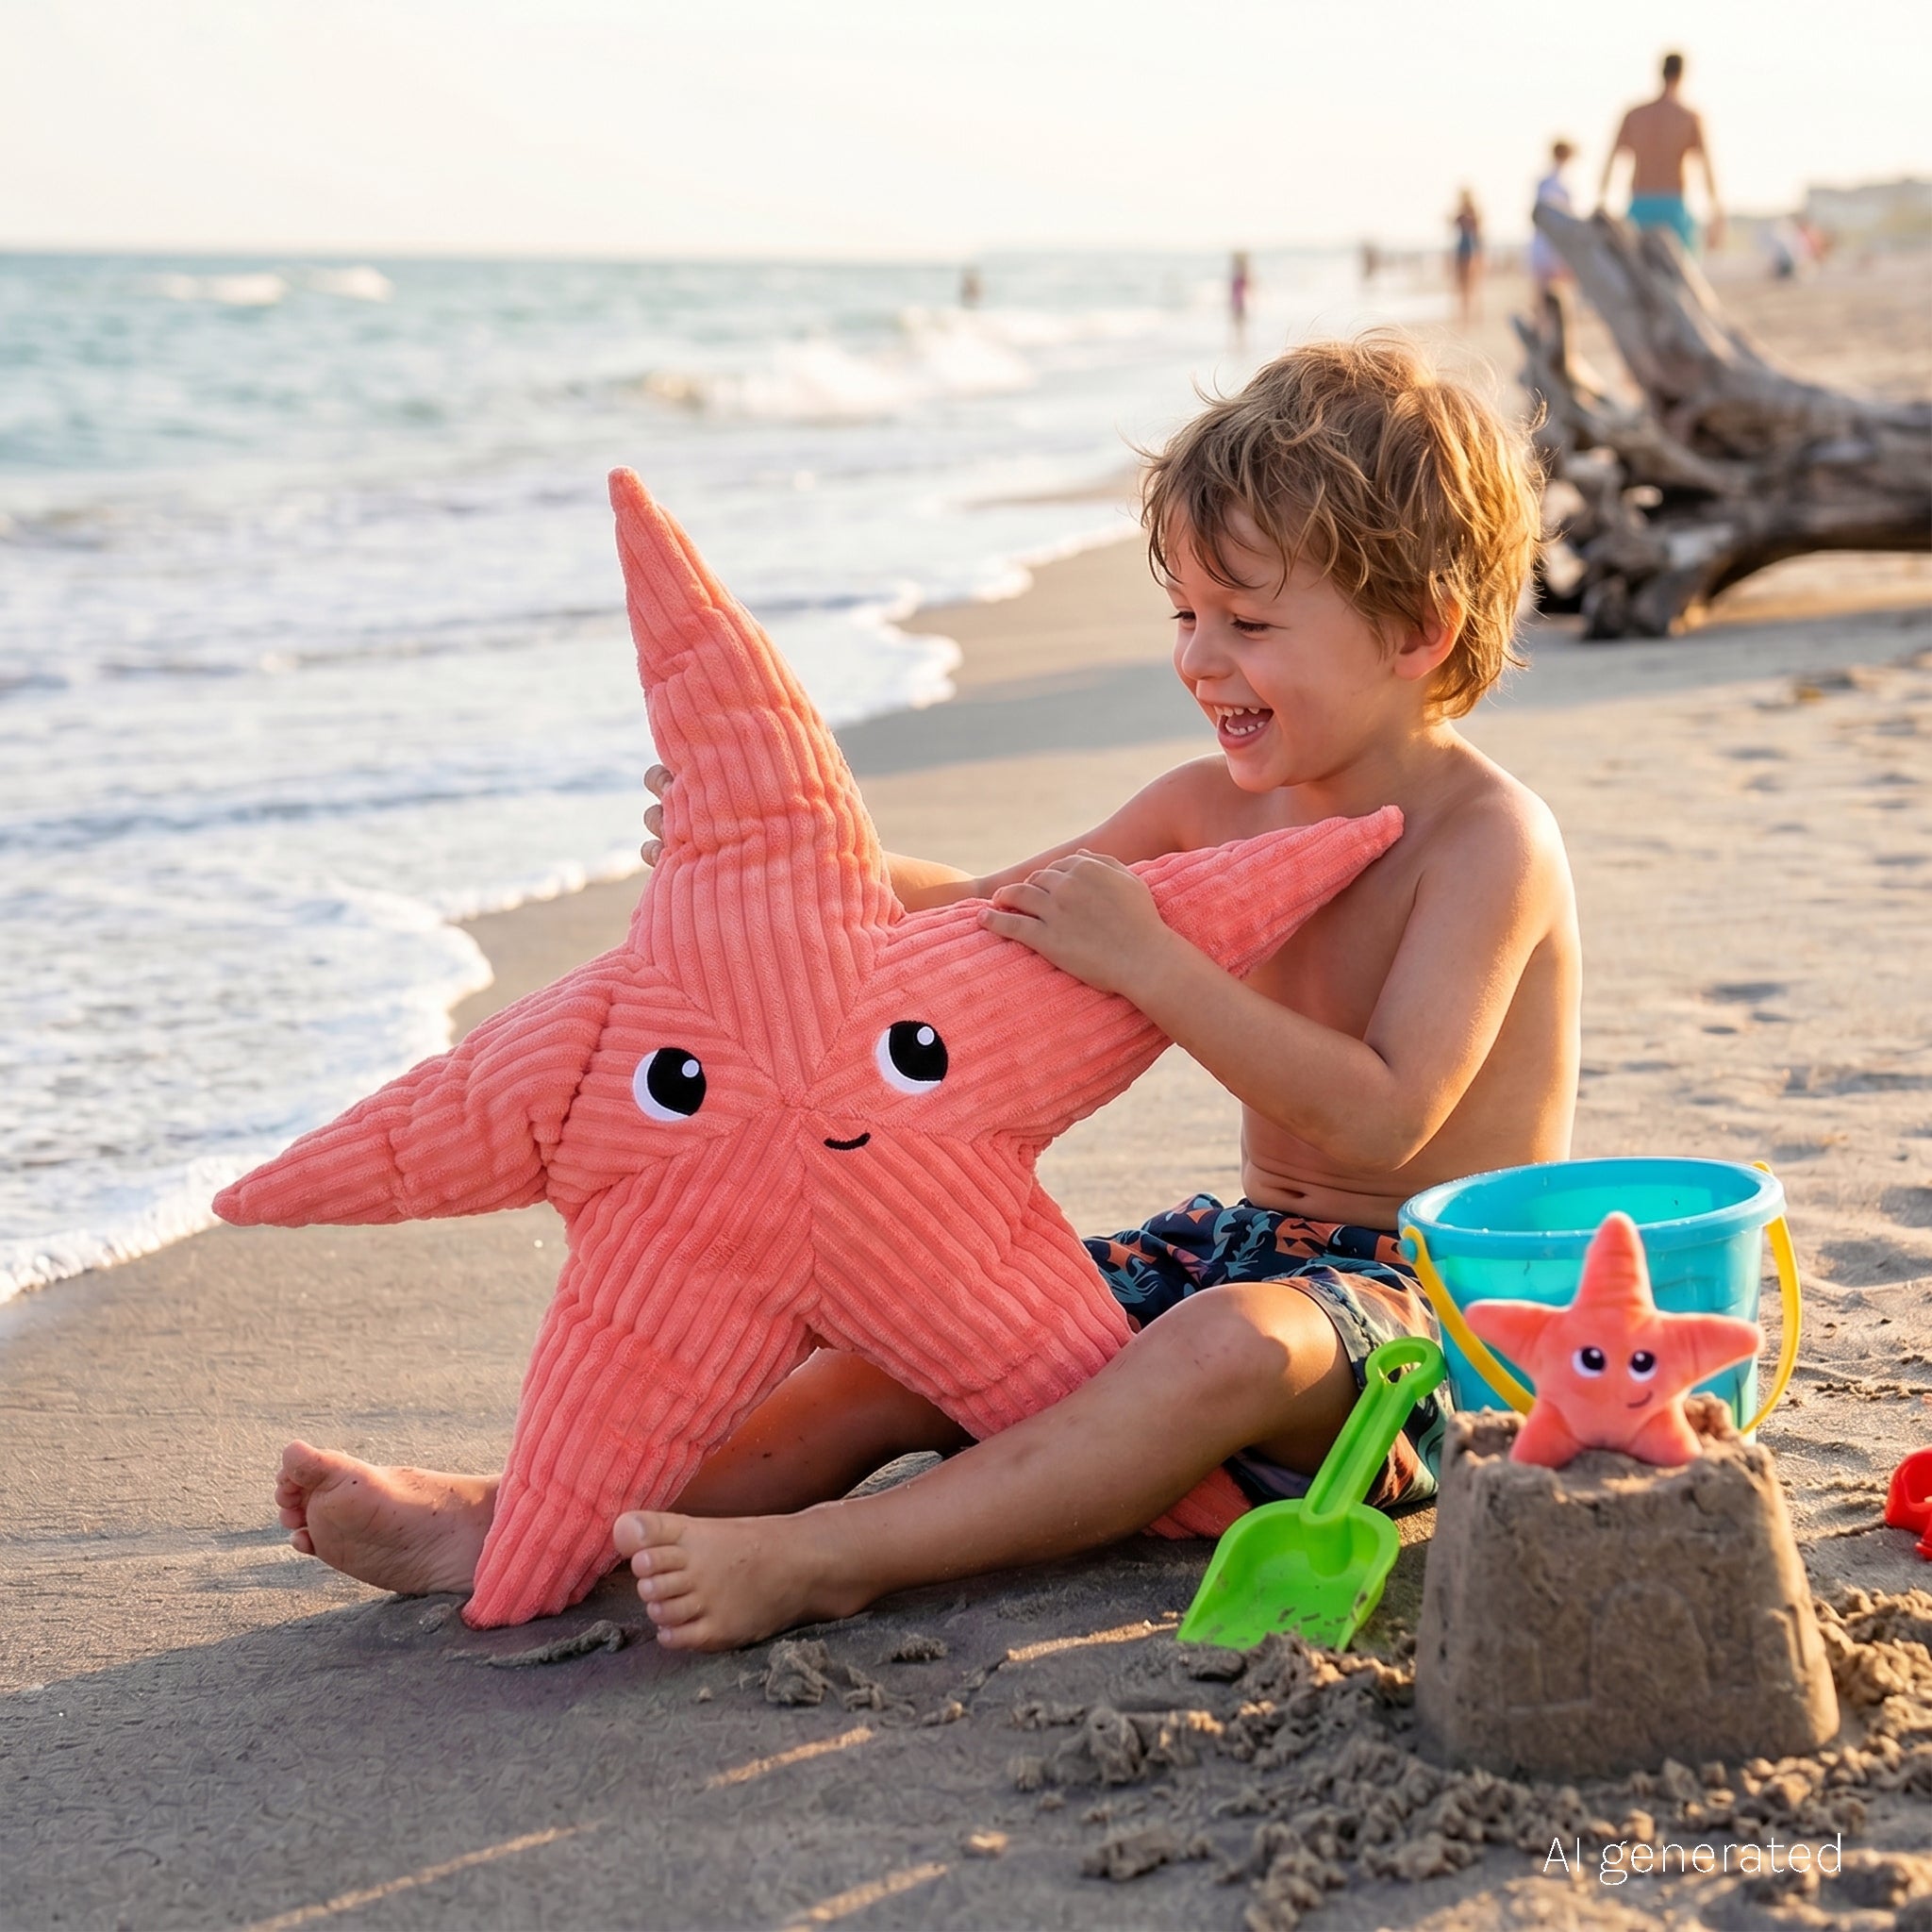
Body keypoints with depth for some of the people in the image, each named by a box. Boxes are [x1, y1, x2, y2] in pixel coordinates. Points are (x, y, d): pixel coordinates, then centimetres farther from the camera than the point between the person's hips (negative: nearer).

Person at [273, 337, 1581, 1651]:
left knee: (1233, 1344, -39)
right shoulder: (1216, 805, 6)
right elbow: (981, 919, 11)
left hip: (1441, 1303, -7)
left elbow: (1383, 1122, -26)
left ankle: (818, 1561, -43)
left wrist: (1147, 960, -32)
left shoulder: (1490, 843, -16)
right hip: (1253, 1240, 7)